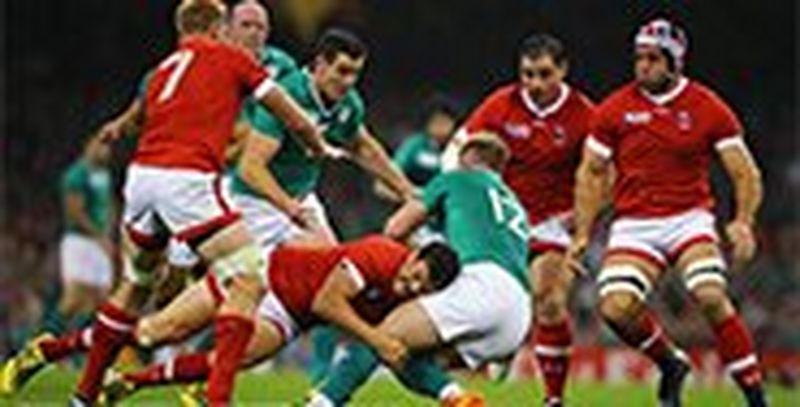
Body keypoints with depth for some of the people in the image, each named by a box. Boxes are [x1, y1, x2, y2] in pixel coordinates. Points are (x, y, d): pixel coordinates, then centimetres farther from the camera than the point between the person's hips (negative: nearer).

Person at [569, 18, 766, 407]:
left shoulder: (709, 109, -1)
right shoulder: (615, 110, 2)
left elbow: (746, 174, 0)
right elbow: (591, 173, 11)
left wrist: (743, 222, -17)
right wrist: (582, 233, 3)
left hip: (689, 219, -2)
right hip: (633, 225, 2)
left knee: (711, 297, -25)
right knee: (615, 308, -21)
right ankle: (670, 365, 8)